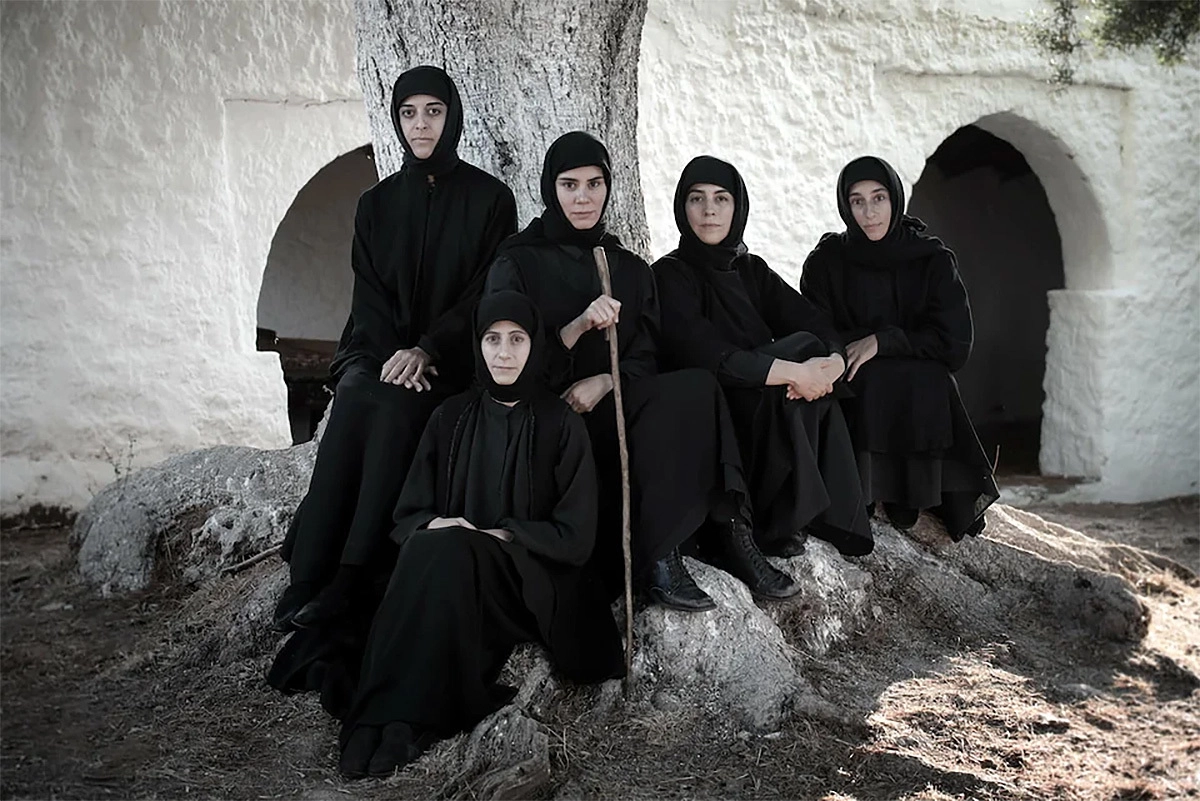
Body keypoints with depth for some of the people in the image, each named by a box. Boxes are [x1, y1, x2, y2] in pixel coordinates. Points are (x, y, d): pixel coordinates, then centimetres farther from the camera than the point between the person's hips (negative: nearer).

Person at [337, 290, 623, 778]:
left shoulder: (562, 424, 1)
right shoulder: (451, 417, 10)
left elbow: (576, 535, -3)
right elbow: (408, 514, 10)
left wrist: (498, 537, -15)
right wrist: (434, 527, -14)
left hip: (532, 586, -2)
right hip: (450, 571, 3)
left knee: (447, 555, -33)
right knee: (432, 547, -32)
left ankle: (401, 718, -32)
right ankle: (394, 720, -33)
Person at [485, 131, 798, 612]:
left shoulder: (631, 270, 17)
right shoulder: (517, 265, 5)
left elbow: (645, 361, 9)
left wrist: (606, 382, -14)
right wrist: (577, 326, -22)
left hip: (615, 409, 5)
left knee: (695, 389, -28)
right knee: (696, 389, -28)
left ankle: (660, 552, -27)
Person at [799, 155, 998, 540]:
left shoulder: (933, 260, 3)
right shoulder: (826, 262, 2)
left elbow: (955, 342, -4)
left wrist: (881, 342, -15)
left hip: (923, 391, 0)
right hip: (855, 391, 0)